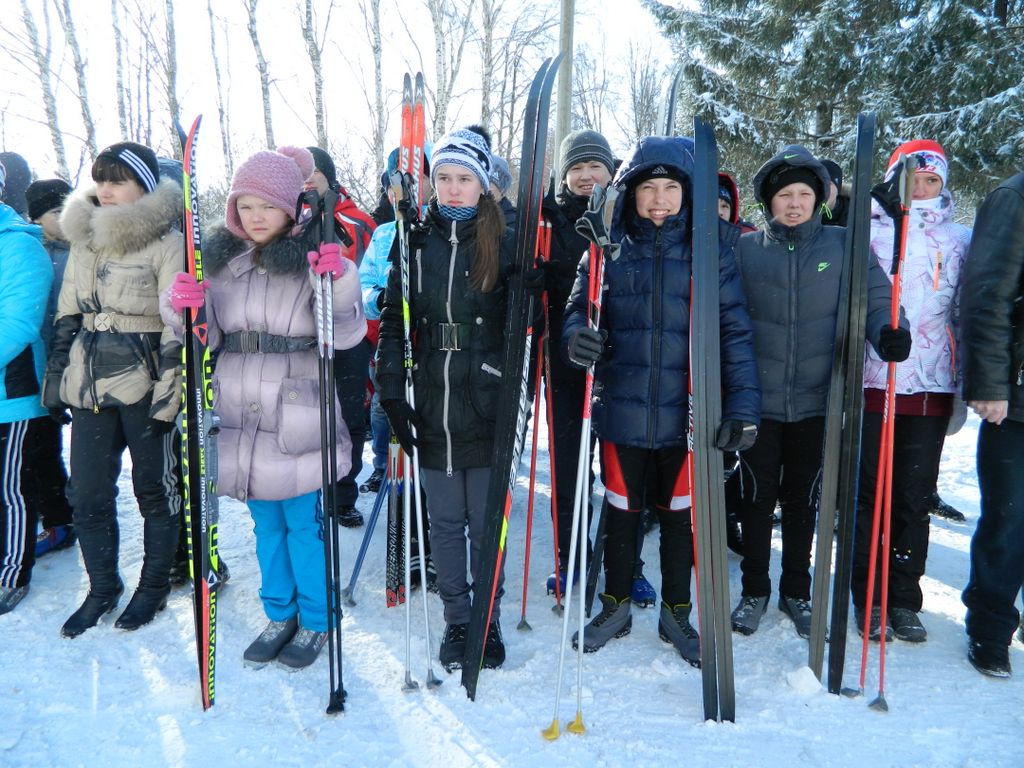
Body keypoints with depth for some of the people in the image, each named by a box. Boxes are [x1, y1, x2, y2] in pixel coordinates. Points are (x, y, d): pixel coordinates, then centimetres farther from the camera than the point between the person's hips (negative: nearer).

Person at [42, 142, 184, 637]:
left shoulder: (166, 244, -8)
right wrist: (55, 374, 13)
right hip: (90, 383, 6)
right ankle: (102, 589, 28)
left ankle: (154, 587, 25)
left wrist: (167, 391, -15)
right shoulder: (84, 239, 11)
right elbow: (67, 317, 17)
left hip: (143, 385, -6)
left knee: (155, 489, 7)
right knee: (87, 495, 9)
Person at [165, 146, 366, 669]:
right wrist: (186, 309, -12)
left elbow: (346, 335, -14)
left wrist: (339, 284, -30)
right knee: (265, 522, 17)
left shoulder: (317, 257, -8)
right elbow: (208, 338, 8)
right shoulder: (220, 258, 6)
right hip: (240, 417, 5)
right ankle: (280, 615, 36)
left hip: (297, 419, -5)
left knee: (304, 522, 6)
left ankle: (315, 621, 26)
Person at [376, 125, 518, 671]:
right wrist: (391, 392, -5)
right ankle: (456, 619, 31)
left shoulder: (503, 245, 0)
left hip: (486, 410, -2)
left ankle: (489, 620, 29)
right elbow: (393, 322, 4)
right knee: (445, 522, 13)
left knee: (487, 523, 9)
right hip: (430, 409, 2)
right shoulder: (414, 244, 5)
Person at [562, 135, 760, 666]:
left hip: (687, 414, 0)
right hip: (622, 408, 1)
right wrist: (577, 335, -23)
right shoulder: (609, 249, 1)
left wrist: (743, 403, -13)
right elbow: (580, 308, 2)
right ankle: (616, 605, 37)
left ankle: (676, 612, 36)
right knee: (620, 510, 15)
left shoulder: (710, 249, -2)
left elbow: (734, 329, -4)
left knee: (679, 514, 15)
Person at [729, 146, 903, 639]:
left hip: (815, 400, 1)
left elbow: (874, 296, 2)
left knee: (803, 500, 14)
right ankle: (754, 590, 27)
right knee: (757, 496, 8)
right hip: (758, 398, -1)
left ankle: (796, 591, 32)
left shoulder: (843, 245, 3)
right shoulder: (744, 250, 2)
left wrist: (887, 331, -18)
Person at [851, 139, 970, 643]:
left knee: (915, 498, 7)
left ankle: (904, 600, 20)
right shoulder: (869, 231, 5)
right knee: (869, 494, 3)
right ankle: (870, 599, 16)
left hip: (932, 389, 3)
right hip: (874, 382, -2)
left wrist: (965, 389, 9)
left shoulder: (960, 240, 14)